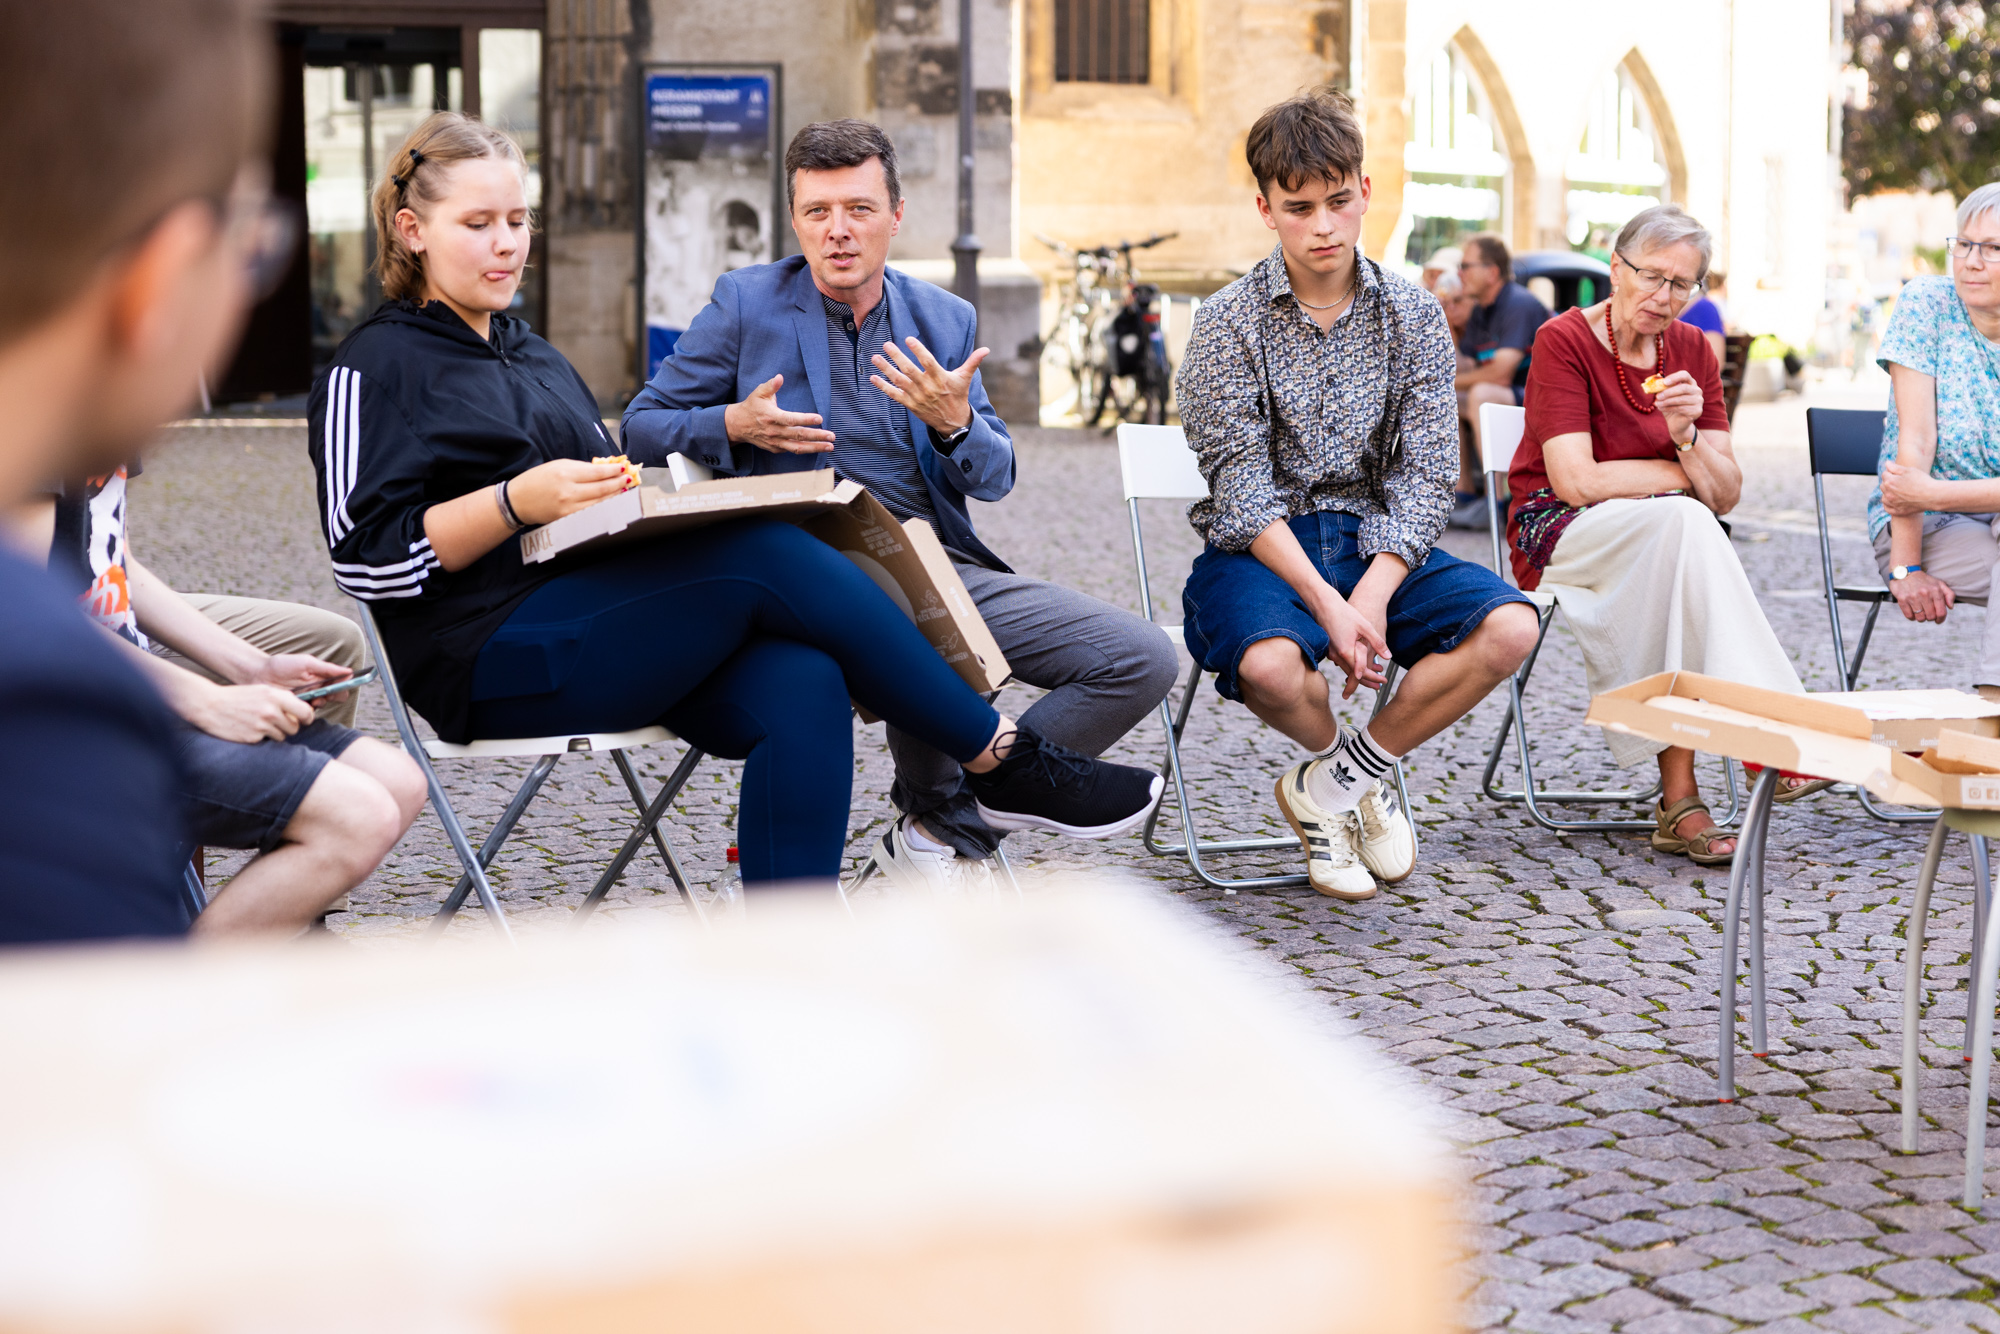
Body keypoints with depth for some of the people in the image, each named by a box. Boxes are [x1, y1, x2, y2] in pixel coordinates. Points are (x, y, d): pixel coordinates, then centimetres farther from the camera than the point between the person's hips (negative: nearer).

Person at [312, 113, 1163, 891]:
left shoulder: (534, 359, 26)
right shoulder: (374, 369, 3)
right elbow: (369, 556, -9)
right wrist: (518, 502, -21)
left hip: (598, 635, 7)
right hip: (493, 665, -7)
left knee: (802, 685, -24)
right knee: (771, 555, -25)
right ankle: (1003, 764, -15)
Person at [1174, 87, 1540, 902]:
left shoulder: (1413, 316, 3)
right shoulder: (1230, 322, -5)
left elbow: (1426, 474, -3)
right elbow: (1244, 490, -12)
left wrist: (1372, 597, -20)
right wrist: (1326, 604, -25)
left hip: (1376, 543, 3)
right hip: (1261, 550, -3)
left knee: (1508, 626, -22)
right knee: (1271, 663, -36)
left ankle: (1333, 782, -3)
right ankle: (1345, 764, 3)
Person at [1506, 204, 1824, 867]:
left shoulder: (1692, 350, 7)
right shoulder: (1563, 341, -9)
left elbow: (1727, 496, 3)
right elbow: (1577, 482, -18)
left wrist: (1688, 438, -18)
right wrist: (1685, 474, -7)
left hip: (1663, 544, 4)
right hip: (1557, 536, -4)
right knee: (1683, 519, -34)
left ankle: (1679, 799, -37)